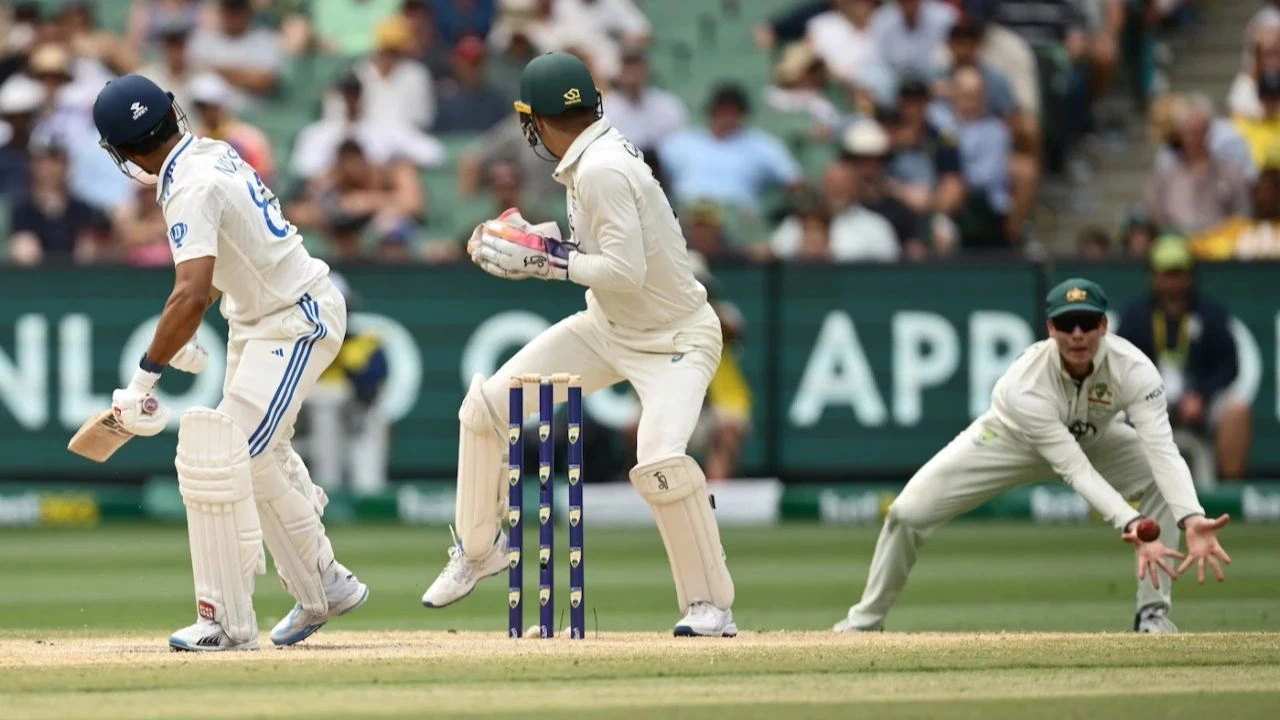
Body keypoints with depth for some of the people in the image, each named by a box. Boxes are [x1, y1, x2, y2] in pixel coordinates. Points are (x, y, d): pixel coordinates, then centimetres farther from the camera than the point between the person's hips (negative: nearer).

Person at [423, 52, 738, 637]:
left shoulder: (601, 170, -26)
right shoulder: (590, 158, 1)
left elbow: (626, 270, -32)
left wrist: (546, 258, -22)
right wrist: (530, 240, 0)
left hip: (675, 337, -10)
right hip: (609, 327, 10)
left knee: (659, 461, -31)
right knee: (485, 404, 5)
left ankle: (710, 605, -16)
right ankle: (479, 547, 21)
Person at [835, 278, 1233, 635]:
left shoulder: (1133, 368, -35)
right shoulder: (1025, 383, -40)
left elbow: (1162, 450, -45)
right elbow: (1074, 469, -43)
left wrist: (1192, 520, -62)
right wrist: (1132, 526, -57)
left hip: (1092, 438, 2)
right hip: (1012, 439, -2)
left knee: (1165, 482, -25)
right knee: (908, 512, -14)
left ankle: (1153, 612, -11)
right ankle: (864, 622, 10)